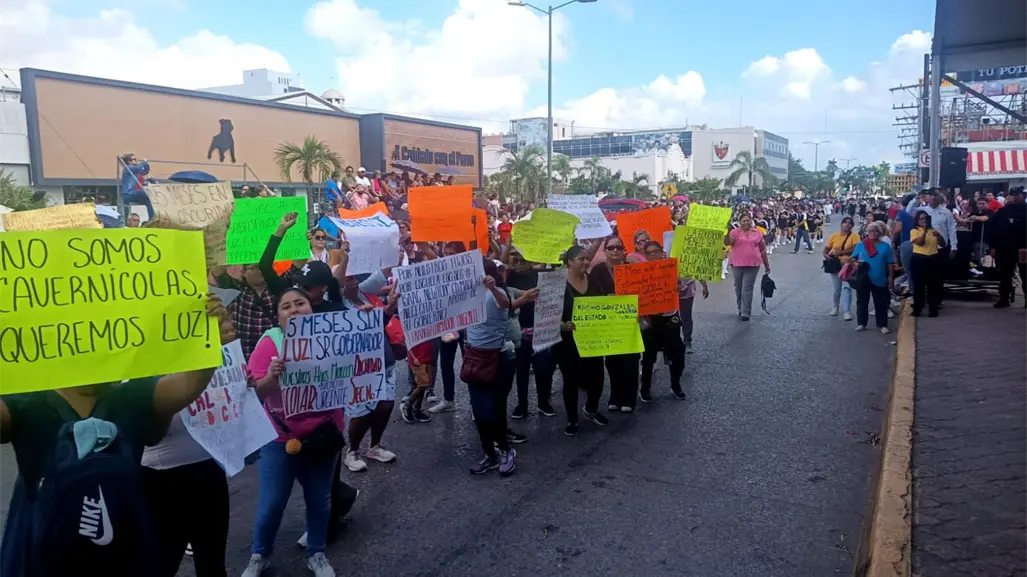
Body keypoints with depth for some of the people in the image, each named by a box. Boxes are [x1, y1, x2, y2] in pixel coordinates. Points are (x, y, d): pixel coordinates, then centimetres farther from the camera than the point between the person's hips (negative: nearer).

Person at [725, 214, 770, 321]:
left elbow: (762, 250, 11)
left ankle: (746, 313, -1)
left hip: (752, 265, 0)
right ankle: (741, 310, 27)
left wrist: (767, 265, 13)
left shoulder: (757, 233, 6)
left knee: (747, 289, -5)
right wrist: (727, 234, -35)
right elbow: (727, 243, -17)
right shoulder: (735, 232, 0)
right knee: (738, 288, 12)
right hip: (737, 265, 1)